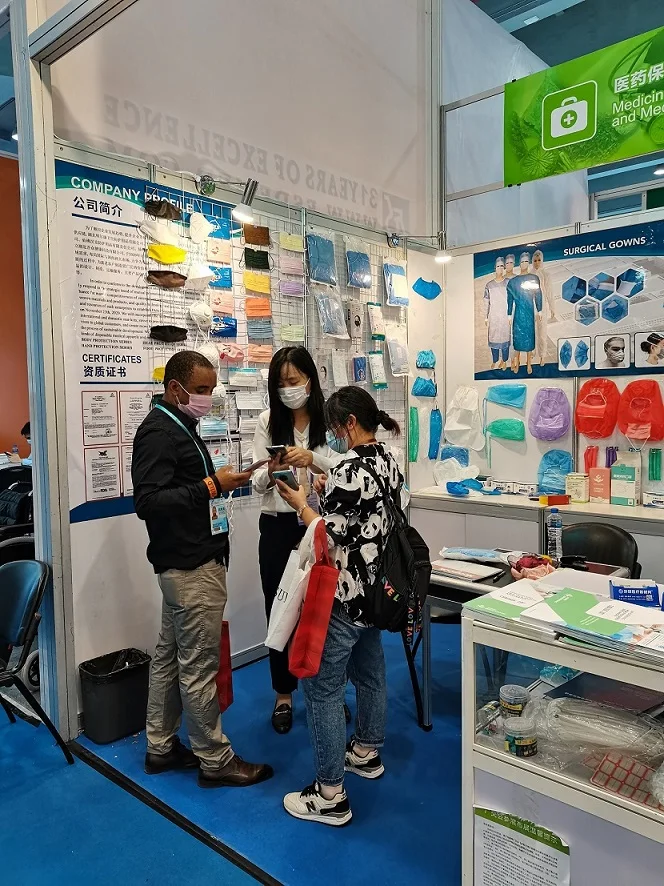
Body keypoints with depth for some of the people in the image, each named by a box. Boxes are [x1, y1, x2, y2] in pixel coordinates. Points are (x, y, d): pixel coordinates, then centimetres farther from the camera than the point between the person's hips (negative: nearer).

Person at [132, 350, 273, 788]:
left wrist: (219, 481, 8)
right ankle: (216, 760, 14)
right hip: (192, 567, -10)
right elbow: (148, 501, -24)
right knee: (199, 665, 1)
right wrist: (211, 487, -25)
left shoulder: (181, 426, 16)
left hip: (187, 563, 10)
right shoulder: (159, 432, -15)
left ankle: (161, 747, 30)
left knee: (171, 656, 17)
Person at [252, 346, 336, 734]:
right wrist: (271, 472, -26)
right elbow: (257, 482, -3)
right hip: (278, 526, 2)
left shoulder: (328, 419, -3)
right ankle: (284, 694, 29)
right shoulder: (268, 421, 3)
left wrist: (313, 458, -30)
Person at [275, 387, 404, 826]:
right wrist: (323, 490, 12)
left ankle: (330, 795, 12)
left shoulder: (349, 469, -23)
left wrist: (299, 502, -7)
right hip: (376, 590, 10)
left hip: (344, 596, -10)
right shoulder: (388, 461, 5)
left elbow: (329, 536, -21)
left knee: (323, 688, 2)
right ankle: (367, 752, 43)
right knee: (370, 672, 24)